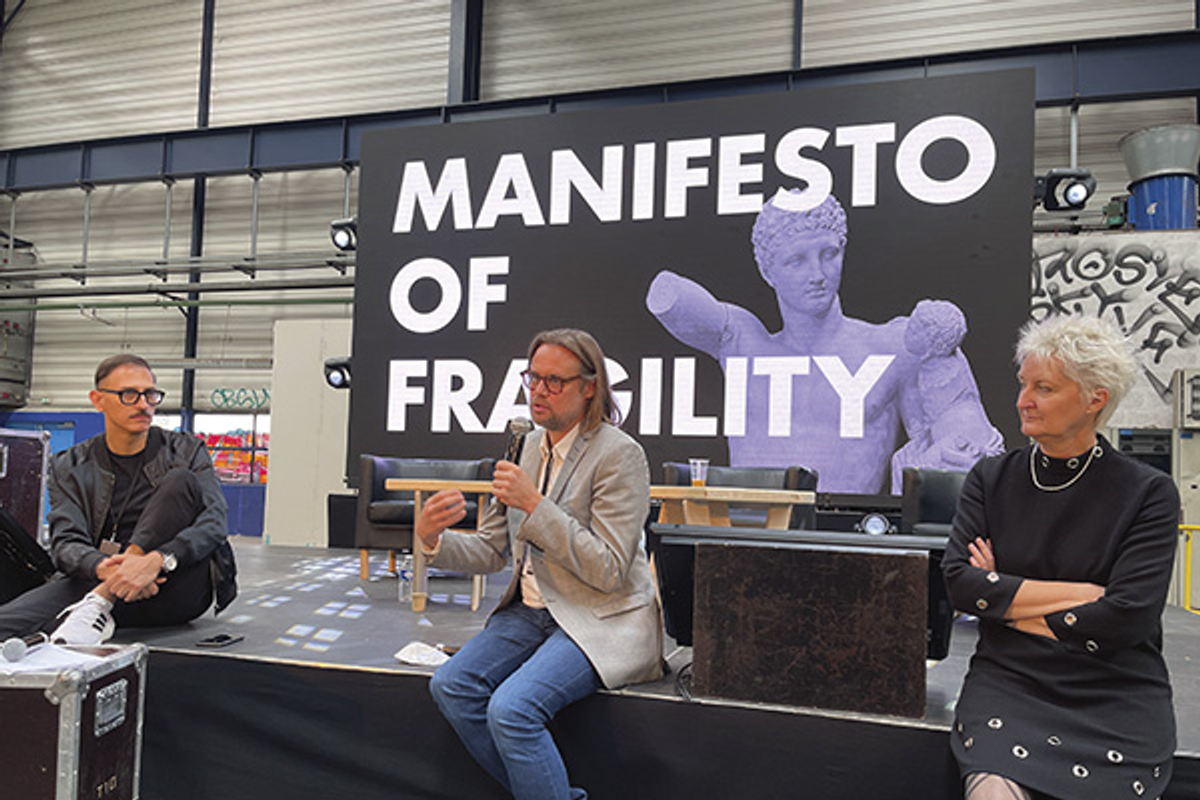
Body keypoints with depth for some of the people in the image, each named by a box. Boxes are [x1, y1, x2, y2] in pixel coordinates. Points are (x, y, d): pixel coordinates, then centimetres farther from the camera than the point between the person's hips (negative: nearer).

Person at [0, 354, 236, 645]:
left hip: (174, 594, 1)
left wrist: (156, 561, -28)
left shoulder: (186, 451, 8)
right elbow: (65, 543, -2)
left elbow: (214, 523, -8)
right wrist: (104, 569, -27)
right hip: (96, 581, 0)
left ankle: (100, 605, -26)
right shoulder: (70, 467, 12)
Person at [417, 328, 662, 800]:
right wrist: (433, 539, -11)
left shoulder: (620, 455, -13)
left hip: (602, 622, -7)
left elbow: (610, 572, -19)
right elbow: (492, 551, 10)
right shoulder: (530, 447, 9)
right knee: (450, 686, -12)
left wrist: (535, 504, -23)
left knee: (511, 708, -26)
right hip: (532, 610, 8)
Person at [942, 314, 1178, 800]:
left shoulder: (1148, 494, 0)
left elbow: (1127, 617, -10)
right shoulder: (990, 479, 7)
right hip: (1007, 680, 1)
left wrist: (1007, 601, -5)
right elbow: (958, 582, -5)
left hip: (1117, 693, 0)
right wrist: (1079, 594, -10)